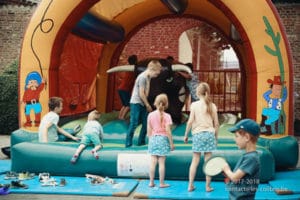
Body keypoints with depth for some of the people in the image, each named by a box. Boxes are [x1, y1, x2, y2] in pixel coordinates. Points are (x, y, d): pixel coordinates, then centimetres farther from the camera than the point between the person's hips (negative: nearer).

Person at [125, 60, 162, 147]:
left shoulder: (148, 77, 9)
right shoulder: (142, 77, -18)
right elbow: (141, 93, -18)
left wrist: (147, 104, 5)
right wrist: (148, 105, -10)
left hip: (143, 104, 9)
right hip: (136, 103, -9)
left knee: (146, 124, 8)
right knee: (134, 124, -7)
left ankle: (141, 142, 18)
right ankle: (128, 143, -1)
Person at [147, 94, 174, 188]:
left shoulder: (151, 115, 1)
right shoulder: (166, 116, -8)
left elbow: (149, 130, 4)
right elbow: (168, 131, -12)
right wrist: (171, 143, -4)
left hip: (153, 139, 3)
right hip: (163, 139, -3)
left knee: (153, 162, 6)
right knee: (162, 162, 2)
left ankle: (151, 182, 10)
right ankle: (162, 183, 8)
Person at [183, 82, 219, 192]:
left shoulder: (194, 105, -3)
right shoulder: (212, 105, 4)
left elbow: (190, 121, -6)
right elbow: (216, 124, 5)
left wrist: (186, 135, 4)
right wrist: (216, 137, 15)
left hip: (198, 134, -1)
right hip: (210, 134, 1)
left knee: (195, 160, 6)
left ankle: (190, 185, 8)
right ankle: (208, 186, 9)